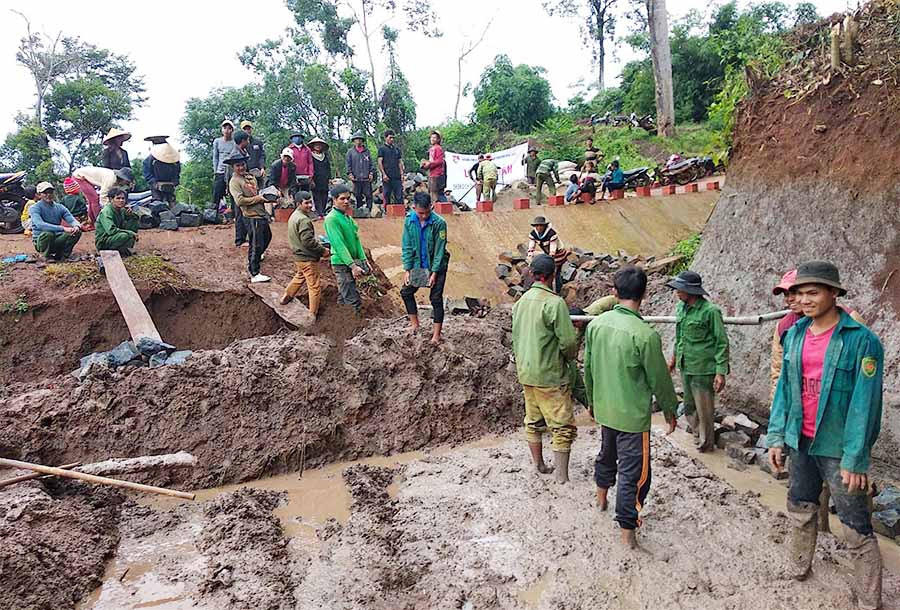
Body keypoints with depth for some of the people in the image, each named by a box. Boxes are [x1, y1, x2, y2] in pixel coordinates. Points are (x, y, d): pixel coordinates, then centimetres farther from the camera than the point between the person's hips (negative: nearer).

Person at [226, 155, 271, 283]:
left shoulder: (250, 176, 14)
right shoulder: (234, 181, -11)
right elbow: (239, 200, -22)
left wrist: (264, 196, 5)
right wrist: (257, 198, -18)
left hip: (261, 213, 9)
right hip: (251, 216, -9)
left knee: (267, 236, 28)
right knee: (256, 245, -8)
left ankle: (256, 257, 53)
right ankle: (254, 275, -2)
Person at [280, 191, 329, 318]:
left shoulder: (294, 216, 9)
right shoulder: (304, 220, -23)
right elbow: (308, 241, -29)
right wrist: (323, 250, -17)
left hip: (298, 255, 10)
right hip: (307, 258, -10)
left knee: (300, 276, 33)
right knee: (315, 286, 0)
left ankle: (286, 297, 46)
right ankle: (313, 314, 7)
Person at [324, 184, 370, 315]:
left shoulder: (348, 216, 14)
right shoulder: (331, 218, -13)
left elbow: (356, 239, 17)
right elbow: (339, 245, -20)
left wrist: (363, 259, 9)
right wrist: (353, 265, -24)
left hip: (352, 262, 9)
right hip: (342, 264, -9)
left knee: (344, 297, 16)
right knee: (354, 301, -10)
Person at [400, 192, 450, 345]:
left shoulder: (439, 223, -21)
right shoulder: (409, 221, -9)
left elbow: (439, 250, -17)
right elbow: (407, 246, -3)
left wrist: (434, 273, -17)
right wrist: (407, 269, -7)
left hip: (436, 266, -5)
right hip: (417, 265, 5)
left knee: (436, 299, -1)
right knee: (406, 292, 10)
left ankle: (437, 334, 9)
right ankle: (414, 323, 29)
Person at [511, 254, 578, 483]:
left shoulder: (521, 301, 5)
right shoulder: (554, 302, -18)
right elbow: (568, 341, -18)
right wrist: (570, 357, 2)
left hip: (525, 373, 8)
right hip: (550, 376, -8)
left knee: (533, 421, 18)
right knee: (562, 426, 2)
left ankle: (539, 466, 32)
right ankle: (562, 478, 6)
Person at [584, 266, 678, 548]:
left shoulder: (596, 324, -6)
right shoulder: (645, 334, -24)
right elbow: (659, 379, -12)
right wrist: (669, 410, 5)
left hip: (604, 408, 6)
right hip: (633, 415, -6)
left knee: (607, 453, 29)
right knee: (634, 472, 7)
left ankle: (601, 497, 52)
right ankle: (627, 530, 17)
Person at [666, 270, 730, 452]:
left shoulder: (710, 311, -18)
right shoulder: (681, 307, 3)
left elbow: (722, 342, -15)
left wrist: (721, 372, -17)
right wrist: (674, 356, 24)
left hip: (703, 369, -7)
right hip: (685, 367, 7)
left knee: (704, 409, 6)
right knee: (689, 406, 19)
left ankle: (706, 444, 24)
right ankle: (698, 435, 39)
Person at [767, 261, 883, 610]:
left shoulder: (861, 341, -16)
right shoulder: (795, 335, 1)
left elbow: (864, 404, -17)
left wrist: (855, 459, -17)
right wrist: (776, 436, 4)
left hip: (838, 448, -6)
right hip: (800, 443, 6)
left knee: (856, 529, 5)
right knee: (800, 511, 21)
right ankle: (800, 568, 42)